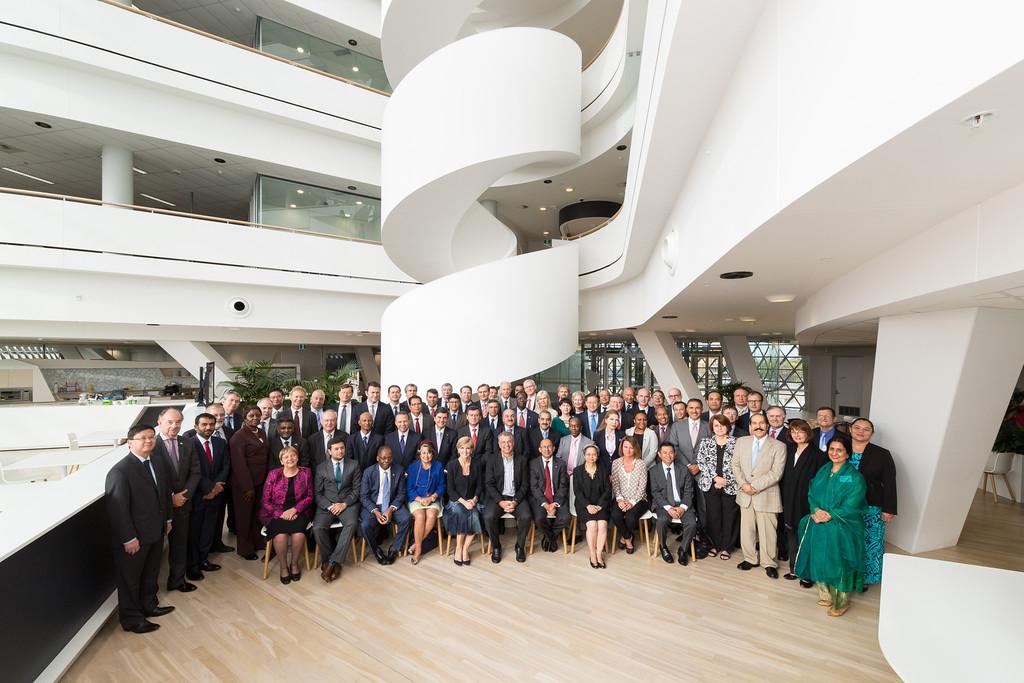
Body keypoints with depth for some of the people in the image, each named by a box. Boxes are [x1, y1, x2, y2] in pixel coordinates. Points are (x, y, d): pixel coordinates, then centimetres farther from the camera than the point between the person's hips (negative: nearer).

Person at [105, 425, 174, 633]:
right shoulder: (120, 471, -22)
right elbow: (117, 508, -22)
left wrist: (167, 519, 13)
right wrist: (128, 538, -20)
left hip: (156, 532, 7)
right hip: (134, 538, -7)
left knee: (151, 574, 23)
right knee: (130, 578, 12)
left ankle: (149, 605, 42)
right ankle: (131, 618, 28)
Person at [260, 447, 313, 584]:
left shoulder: (305, 473, 3)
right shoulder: (273, 474, 1)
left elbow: (309, 497, 3)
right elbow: (266, 500, -1)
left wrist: (294, 509, -13)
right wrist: (281, 513, -14)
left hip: (297, 512, 1)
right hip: (276, 513, 0)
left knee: (299, 534, -28)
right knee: (280, 535, -29)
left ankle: (294, 563, 1)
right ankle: (283, 566, -3)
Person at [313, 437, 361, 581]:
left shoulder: (354, 465, 6)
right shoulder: (321, 467, 7)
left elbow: (356, 489, 4)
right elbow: (317, 493, 5)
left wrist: (344, 504, -12)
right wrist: (329, 506, -11)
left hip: (348, 503, -1)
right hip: (327, 504, 1)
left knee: (351, 523, -31)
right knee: (318, 528, -27)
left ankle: (332, 562, -23)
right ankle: (335, 563, -10)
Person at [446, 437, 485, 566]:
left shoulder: (477, 463, 3)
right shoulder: (452, 465, -3)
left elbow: (479, 485, 5)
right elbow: (450, 489, -4)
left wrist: (474, 499, -13)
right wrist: (464, 502, -17)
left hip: (472, 501, 2)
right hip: (456, 500, -1)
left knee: (474, 515, -29)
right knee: (460, 513, -32)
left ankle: (465, 548, -10)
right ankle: (458, 548, -13)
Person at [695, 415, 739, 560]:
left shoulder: (736, 443, 0)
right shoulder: (705, 442, 6)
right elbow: (701, 462, -1)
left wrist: (725, 481, -11)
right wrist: (715, 478, -12)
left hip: (730, 486, -1)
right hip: (710, 485, 1)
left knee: (729, 517, 5)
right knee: (713, 516, 5)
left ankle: (726, 547, 20)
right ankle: (715, 545, 22)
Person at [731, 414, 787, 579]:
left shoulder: (778, 446, -5)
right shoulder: (741, 442, 6)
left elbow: (776, 473, -12)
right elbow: (736, 465, 6)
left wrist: (755, 486, -16)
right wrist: (743, 484, -9)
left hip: (766, 495, -3)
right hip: (745, 495, 3)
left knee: (767, 531, 4)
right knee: (746, 529, 11)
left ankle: (769, 563, 22)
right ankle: (750, 559, 27)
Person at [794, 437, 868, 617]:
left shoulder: (854, 477, -9)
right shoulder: (823, 471, 9)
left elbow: (851, 505, -16)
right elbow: (811, 494, 7)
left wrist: (830, 515, -19)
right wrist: (816, 510, -10)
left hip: (843, 529, -5)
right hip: (819, 526, 5)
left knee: (839, 562, 2)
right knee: (820, 559, 13)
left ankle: (842, 601, 21)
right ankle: (825, 595, 31)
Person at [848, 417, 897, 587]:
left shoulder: (882, 455, -3)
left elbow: (889, 484, -3)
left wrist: (888, 509, -7)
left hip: (870, 510, -2)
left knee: (868, 544, 5)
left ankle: (864, 578, 24)